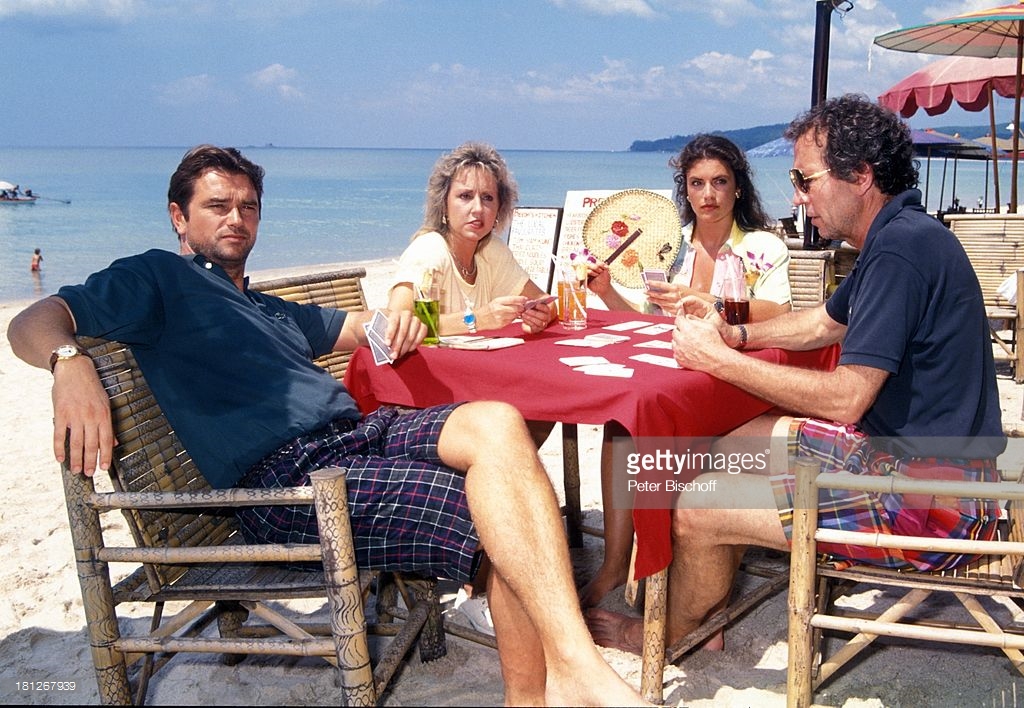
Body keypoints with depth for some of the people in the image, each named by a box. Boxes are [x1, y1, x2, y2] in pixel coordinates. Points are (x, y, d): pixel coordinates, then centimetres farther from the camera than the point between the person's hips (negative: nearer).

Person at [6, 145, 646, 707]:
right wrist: (70, 361, -24)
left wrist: (401, 323, 15)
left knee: (497, 423, -23)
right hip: (283, 478, -7)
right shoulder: (157, 278, 13)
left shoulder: (271, 310, 35)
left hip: (359, 431, 7)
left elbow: (362, 326, 41)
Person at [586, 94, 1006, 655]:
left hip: (932, 495, -11)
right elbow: (822, 322, 23)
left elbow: (844, 399, -26)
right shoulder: (895, 236, 10)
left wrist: (717, 359, -17)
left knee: (696, 512, -10)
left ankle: (666, 637, 21)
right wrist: (735, 335, 6)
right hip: (902, 447, 11)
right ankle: (704, 612, 27)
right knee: (740, 445, 19)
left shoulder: (902, 247, -23)